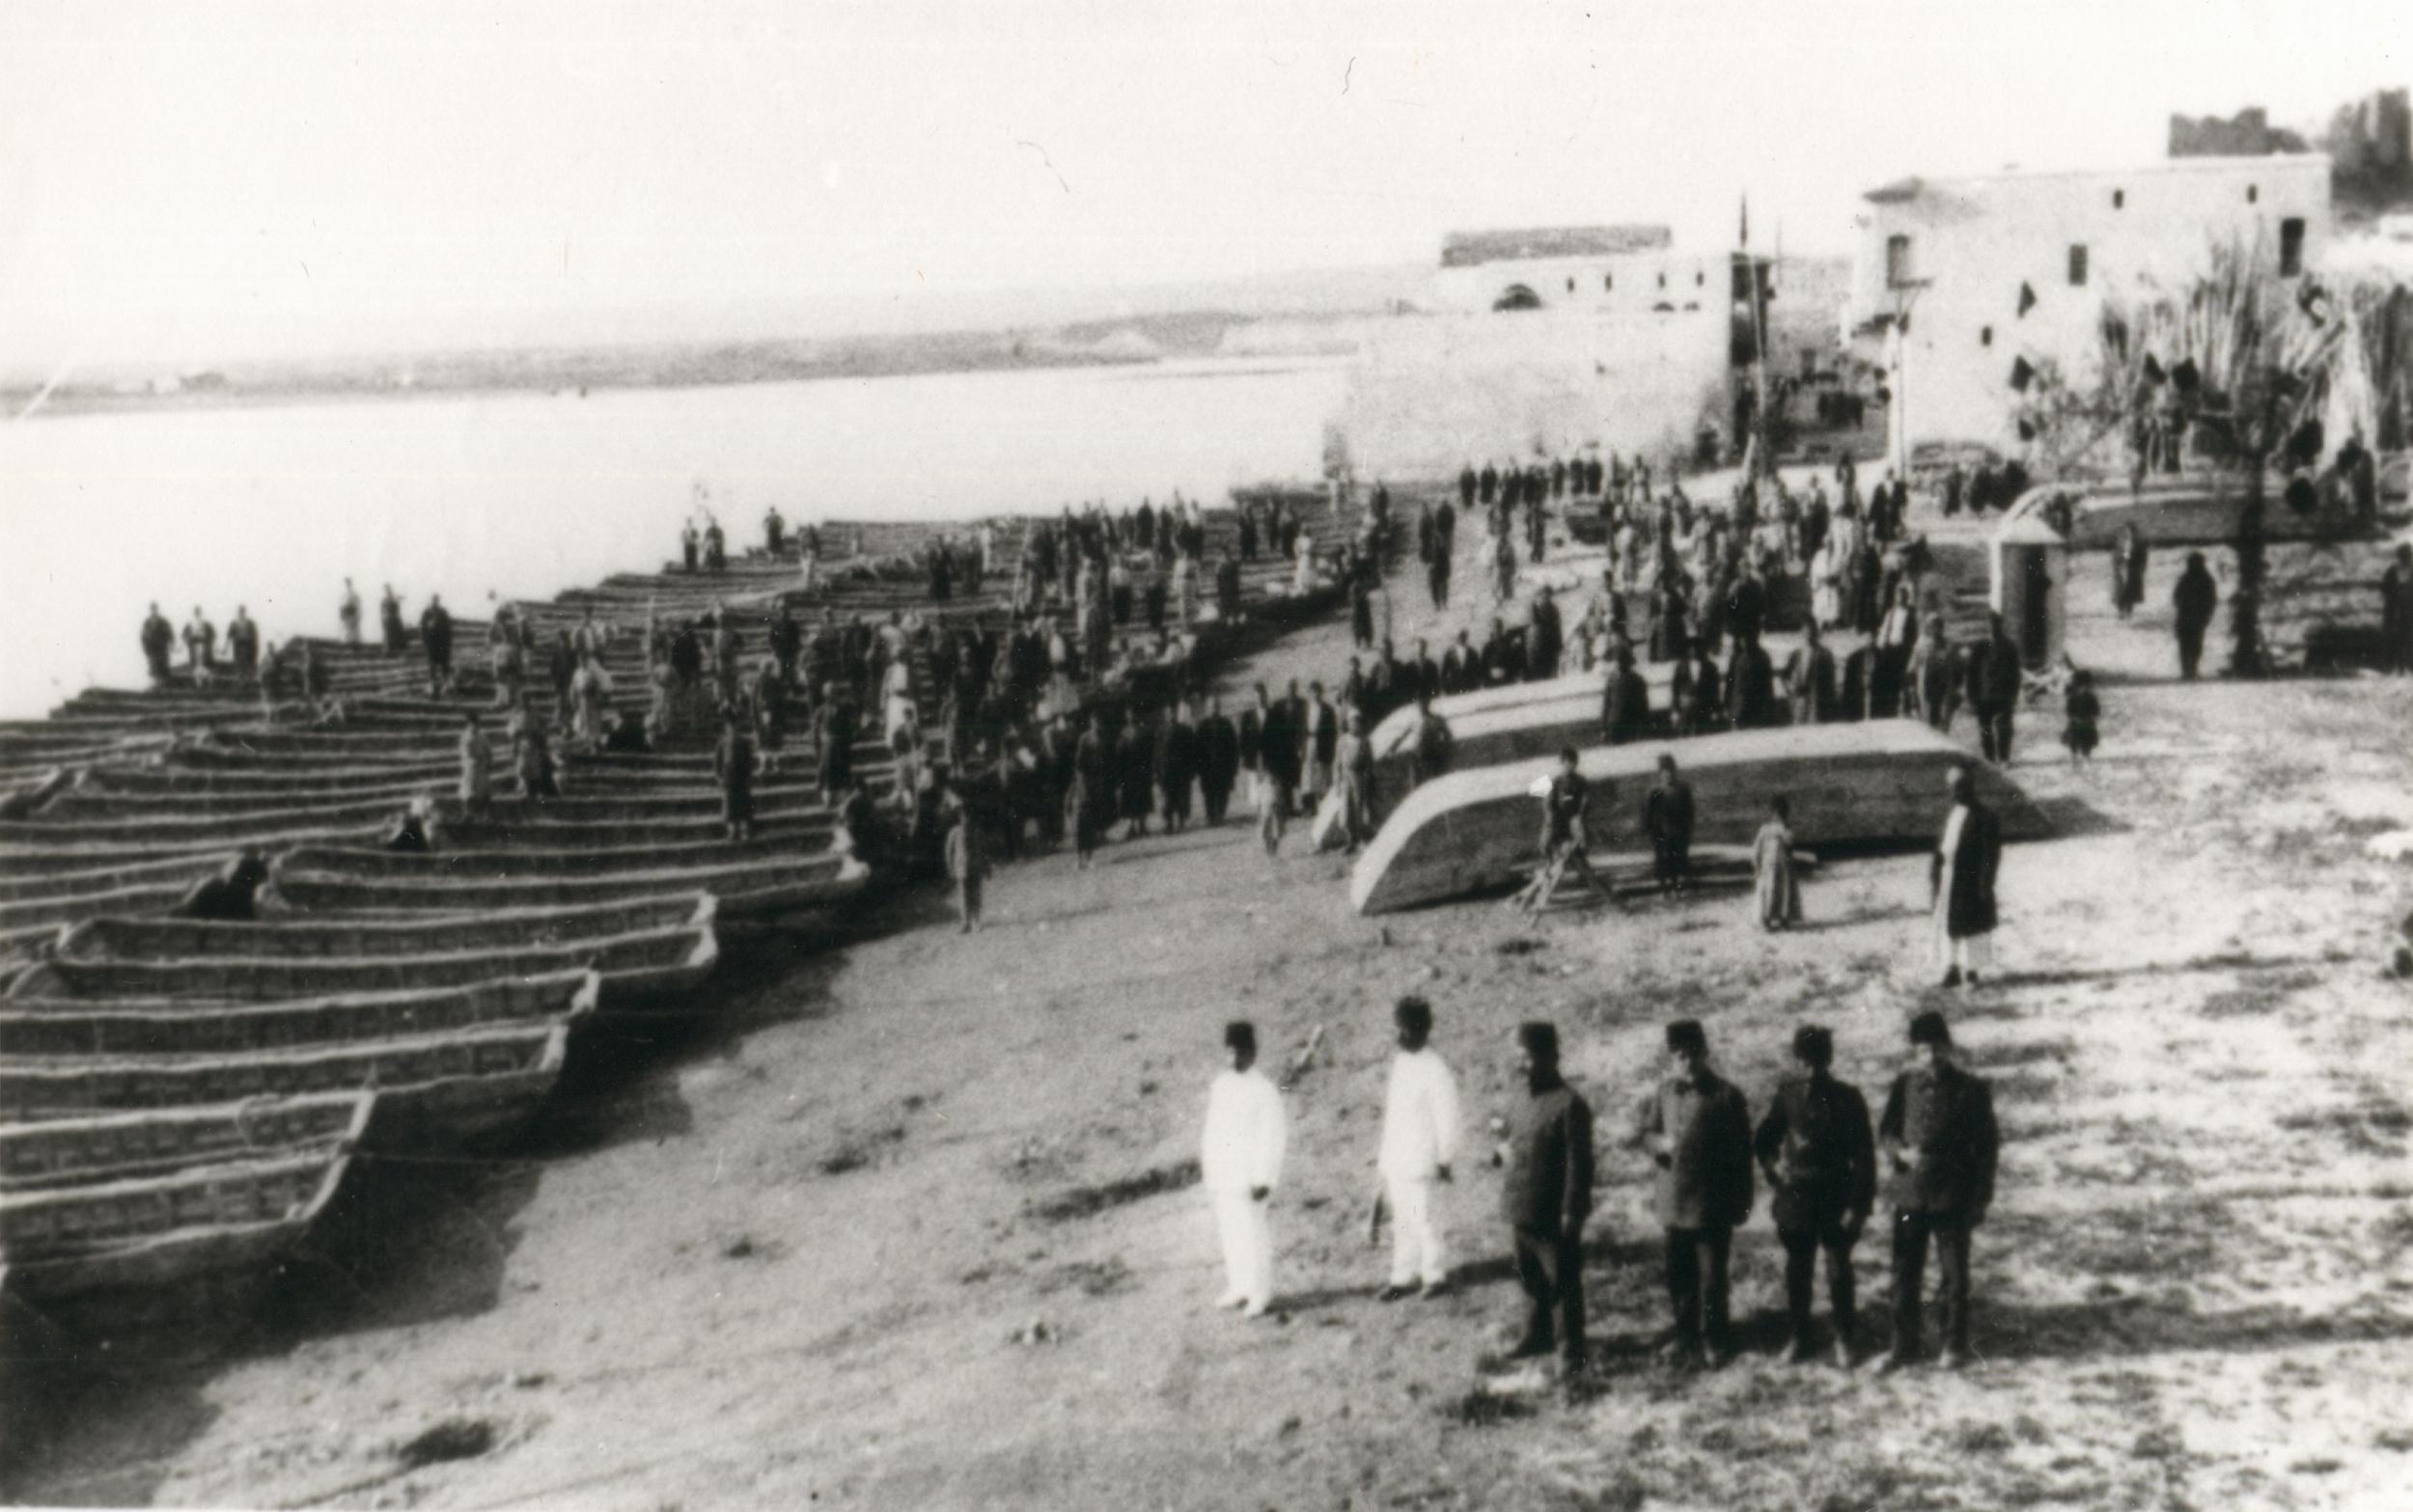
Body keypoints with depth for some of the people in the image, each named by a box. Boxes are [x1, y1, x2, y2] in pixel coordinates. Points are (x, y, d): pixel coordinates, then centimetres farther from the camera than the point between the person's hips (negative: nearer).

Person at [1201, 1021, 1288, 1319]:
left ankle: (1260, 1295, 6)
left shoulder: (1263, 1090, -13)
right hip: (1219, 1174, 7)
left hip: (1246, 1176, -7)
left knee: (1251, 1233, -4)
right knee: (1229, 1232, 13)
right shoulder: (1220, 1082, 7)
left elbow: (1274, 1135, -13)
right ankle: (1238, 1287, 25)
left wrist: (1264, 1180, -15)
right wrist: (1203, 1160, 16)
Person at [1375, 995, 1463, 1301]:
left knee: (1424, 1221, -2)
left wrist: (1444, 1160, -12)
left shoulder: (1436, 1071, -14)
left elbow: (1446, 1119, -12)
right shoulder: (1399, 1062, 10)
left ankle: (1435, 1274, 13)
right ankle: (1403, 1276, 19)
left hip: (1420, 1162, -7)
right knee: (1401, 1222, 12)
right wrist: (1384, 1154, 19)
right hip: (1394, 1160, 7)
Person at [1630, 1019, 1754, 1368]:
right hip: (1674, 1201, 4)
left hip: (1713, 1204, -4)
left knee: (1712, 1276, 3)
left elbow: (1741, 1150, -6)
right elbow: (1641, 1126, 16)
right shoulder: (1664, 1093, 5)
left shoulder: (1727, 1095, -8)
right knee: (1678, 1274, 13)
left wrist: (1741, 1202, -7)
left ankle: (1713, 1342, 17)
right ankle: (1686, 1336, 28)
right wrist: (1658, 1143, -6)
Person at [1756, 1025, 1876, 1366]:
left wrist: (1858, 1205, -12)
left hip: (1835, 1199, -3)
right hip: (1794, 1197, 3)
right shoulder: (1787, 1093, 0)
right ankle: (1799, 1338, 21)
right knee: (1797, 1272, 9)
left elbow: (1864, 1156, -8)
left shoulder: (1847, 1099, -9)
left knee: (1839, 1273, 5)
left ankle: (1844, 1340, 19)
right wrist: (1774, 1173, 4)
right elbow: (1763, 1141, 14)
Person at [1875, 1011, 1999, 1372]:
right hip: (1909, 1193, 3)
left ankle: (1955, 1346, 20)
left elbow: (1987, 1146, -1)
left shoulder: (1971, 1090, -4)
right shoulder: (1905, 1085, 4)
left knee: (1954, 1276, 6)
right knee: (1904, 1275, 7)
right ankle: (1904, 1346, 18)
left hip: (1953, 1198, -2)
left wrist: (1979, 1199, -5)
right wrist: (1901, 1152, -12)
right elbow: (1885, 1131, 11)